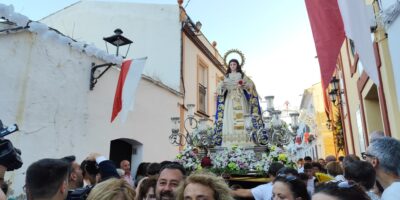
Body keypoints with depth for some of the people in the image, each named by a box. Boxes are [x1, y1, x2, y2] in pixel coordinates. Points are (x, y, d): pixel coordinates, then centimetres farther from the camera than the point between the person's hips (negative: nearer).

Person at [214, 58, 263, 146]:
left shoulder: (242, 75, 13)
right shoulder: (226, 77, 18)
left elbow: (251, 85, 3)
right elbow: (220, 88, 8)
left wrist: (243, 85, -17)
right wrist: (222, 85, -15)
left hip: (240, 99, -1)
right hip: (230, 99, 2)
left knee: (242, 118, -12)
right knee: (230, 119, -9)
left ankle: (244, 142, -12)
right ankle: (230, 143, -10)